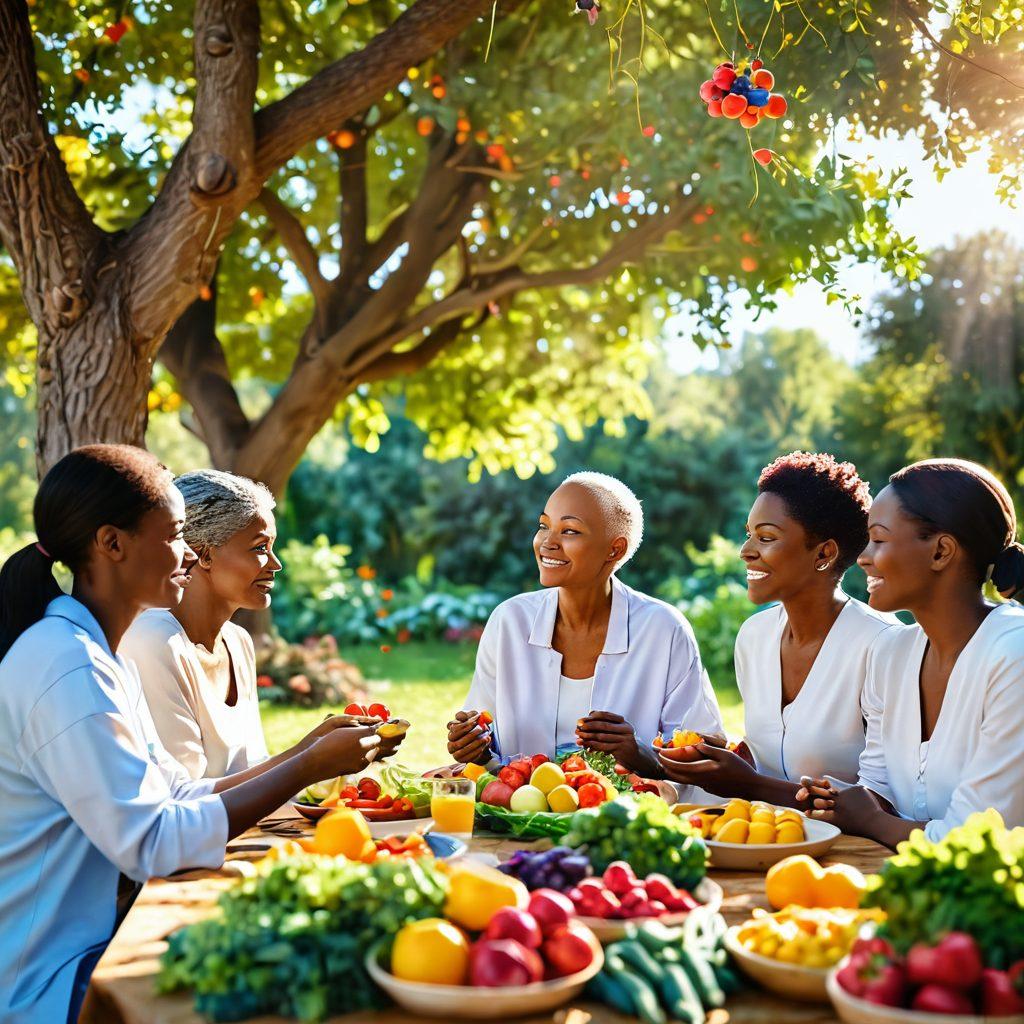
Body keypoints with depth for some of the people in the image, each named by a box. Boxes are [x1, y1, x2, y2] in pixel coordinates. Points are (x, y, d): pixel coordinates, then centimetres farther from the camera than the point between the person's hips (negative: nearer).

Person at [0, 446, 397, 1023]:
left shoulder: (99, 654, 11)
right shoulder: (66, 668, -22)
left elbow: (177, 794, 9)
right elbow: (153, 843, -25)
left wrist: (315, 752, 2)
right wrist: (310, 766, -19)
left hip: (105, 941, 9)